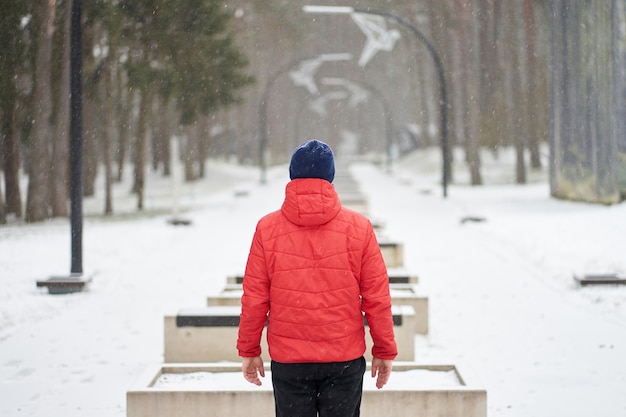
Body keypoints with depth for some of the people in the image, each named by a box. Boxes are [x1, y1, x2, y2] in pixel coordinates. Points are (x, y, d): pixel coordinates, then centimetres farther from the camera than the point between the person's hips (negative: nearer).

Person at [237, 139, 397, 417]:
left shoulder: (267, 228, -5)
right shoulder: (359, 227, -5)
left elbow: (254, 299, -2)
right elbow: (377, 298, -2)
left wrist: (248, 351, 9)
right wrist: (384, 351, 8)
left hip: (287, 362, 0)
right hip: (345, 360, 0)